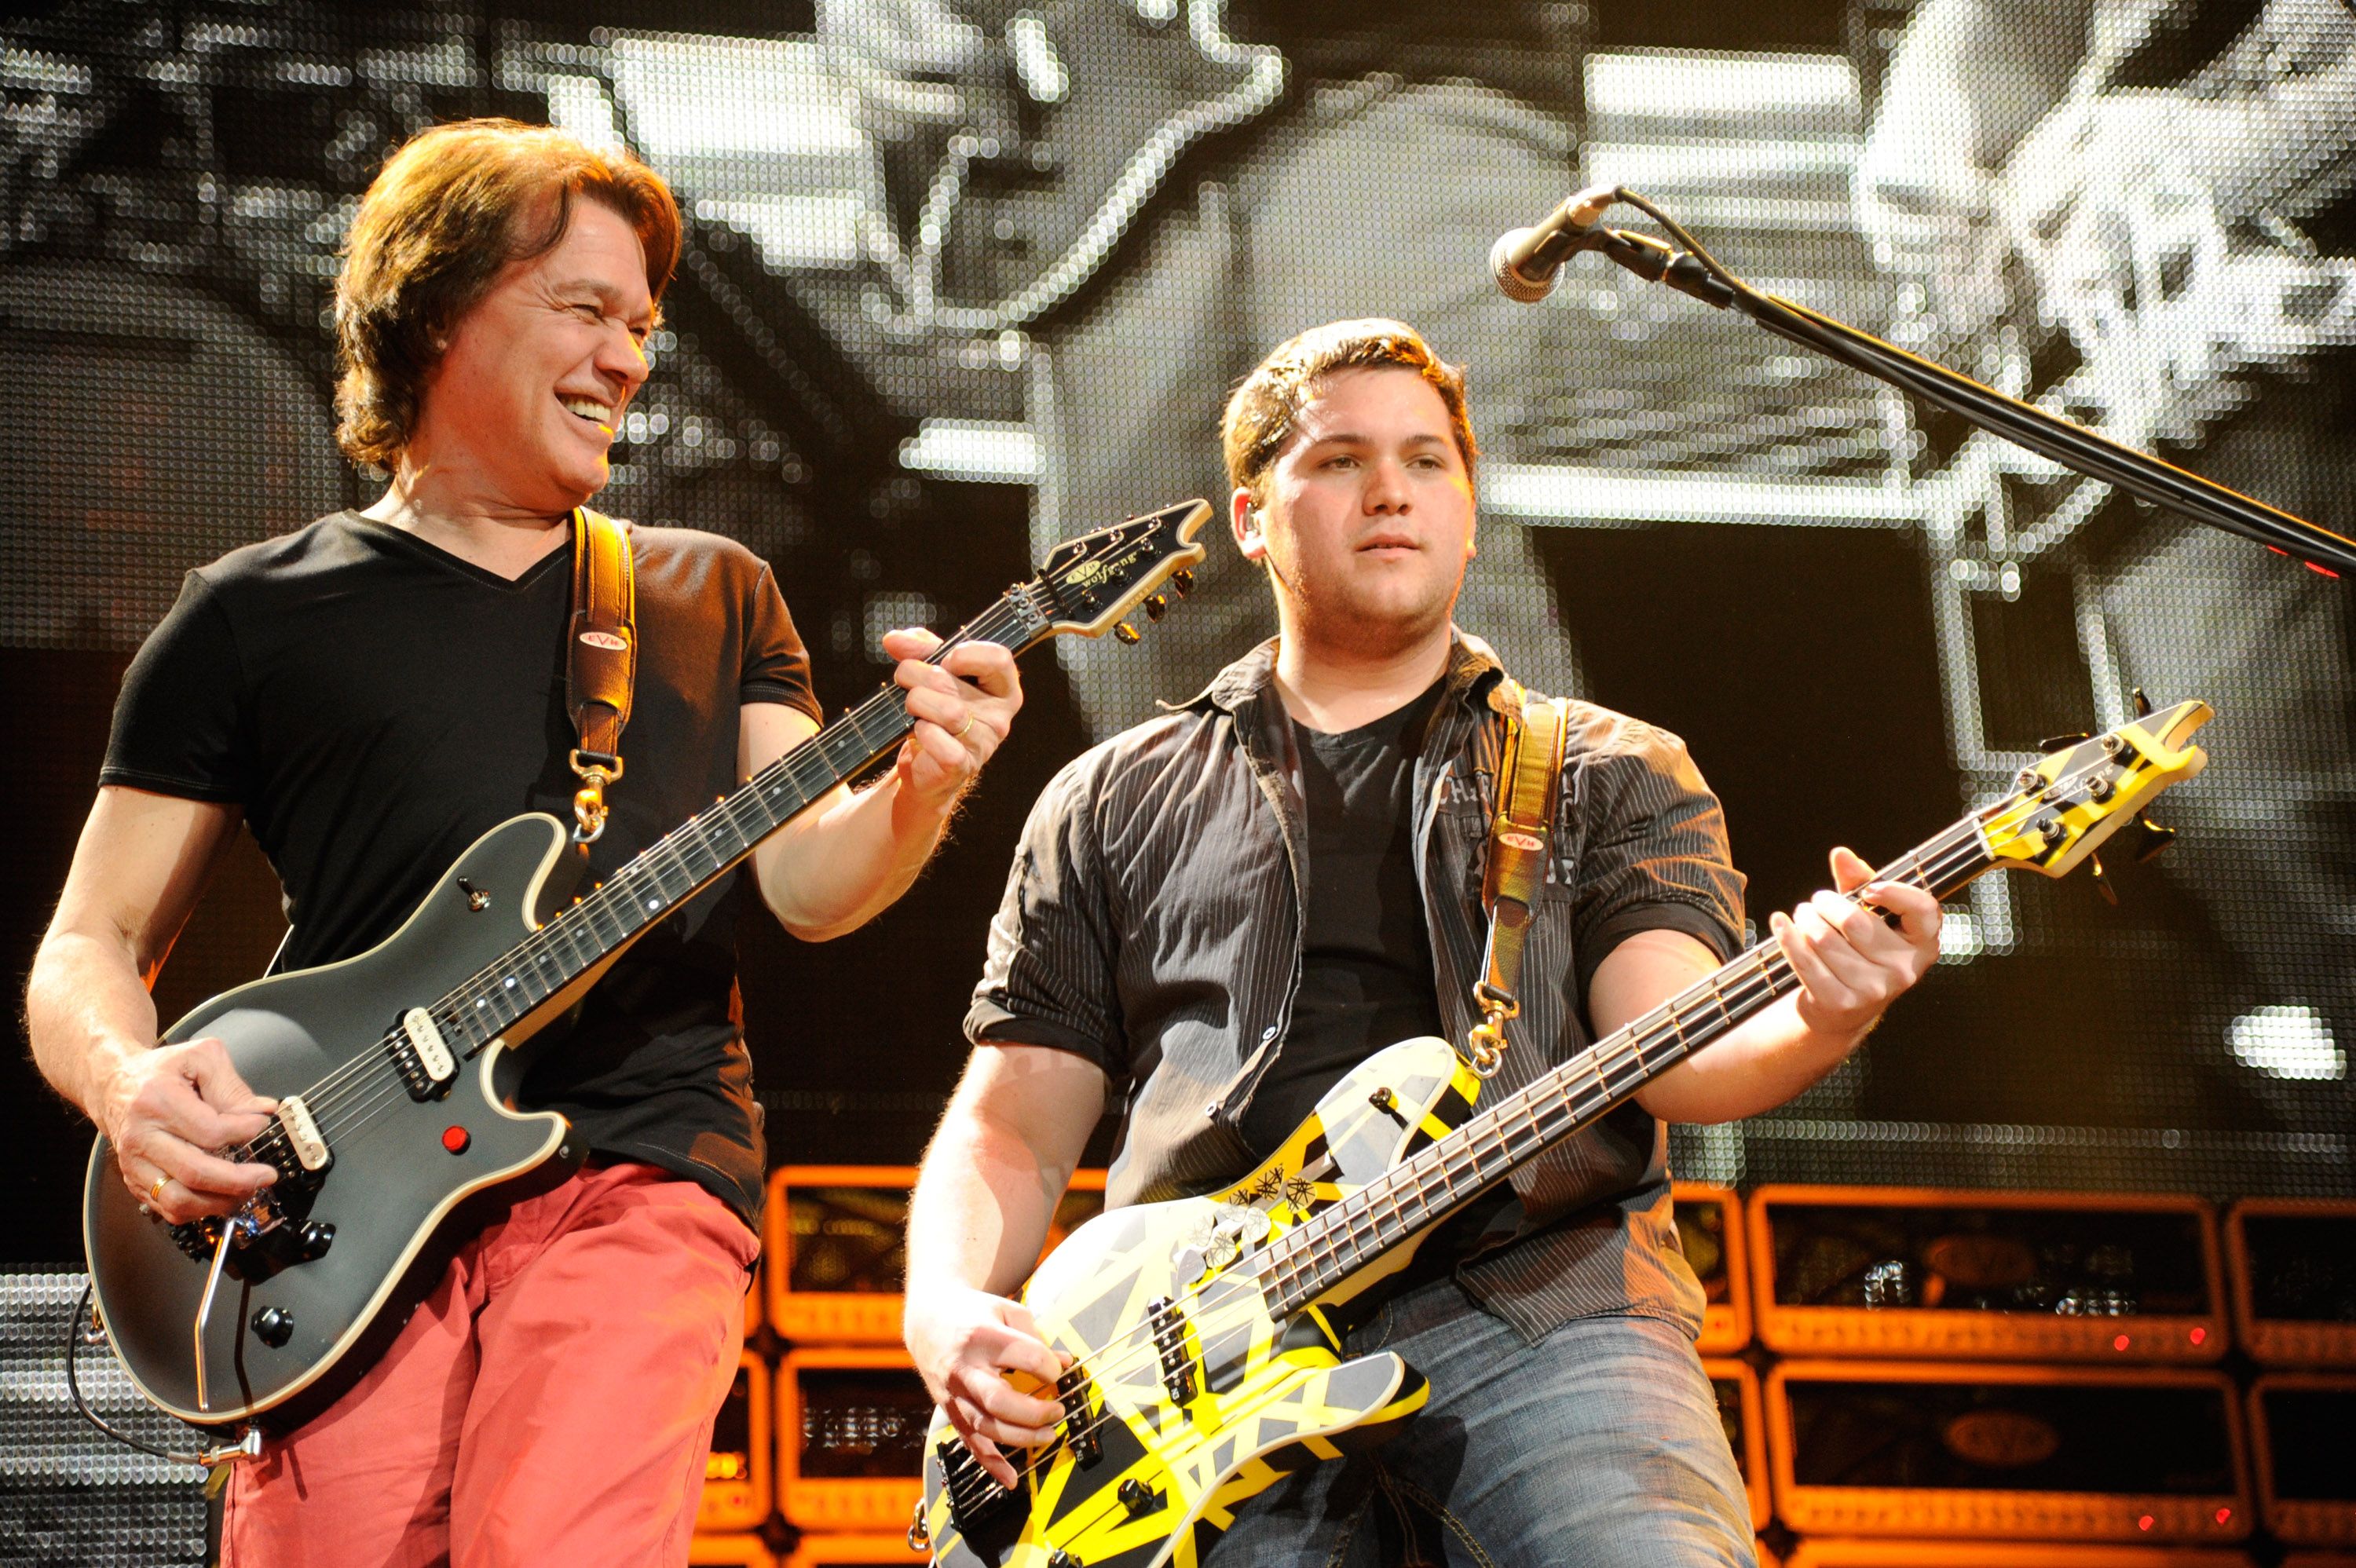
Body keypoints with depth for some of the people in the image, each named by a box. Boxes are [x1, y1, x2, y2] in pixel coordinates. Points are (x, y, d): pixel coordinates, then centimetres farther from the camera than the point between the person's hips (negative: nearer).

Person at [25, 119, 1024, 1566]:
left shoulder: (716, 596, 20)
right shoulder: (254, 615, 14)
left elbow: (807, 882, 8)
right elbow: (92, 943, 12)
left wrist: (919, 789, -14)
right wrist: (128, 1079, -10)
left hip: (643, 1170, 0)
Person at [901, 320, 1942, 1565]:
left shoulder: (1611, 775, 18)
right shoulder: (1113, 806, 21)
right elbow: (1009, 1129, 19)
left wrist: (1819, 1020, -22)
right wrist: (946, 1312, -2)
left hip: (1538, 1299, -1)